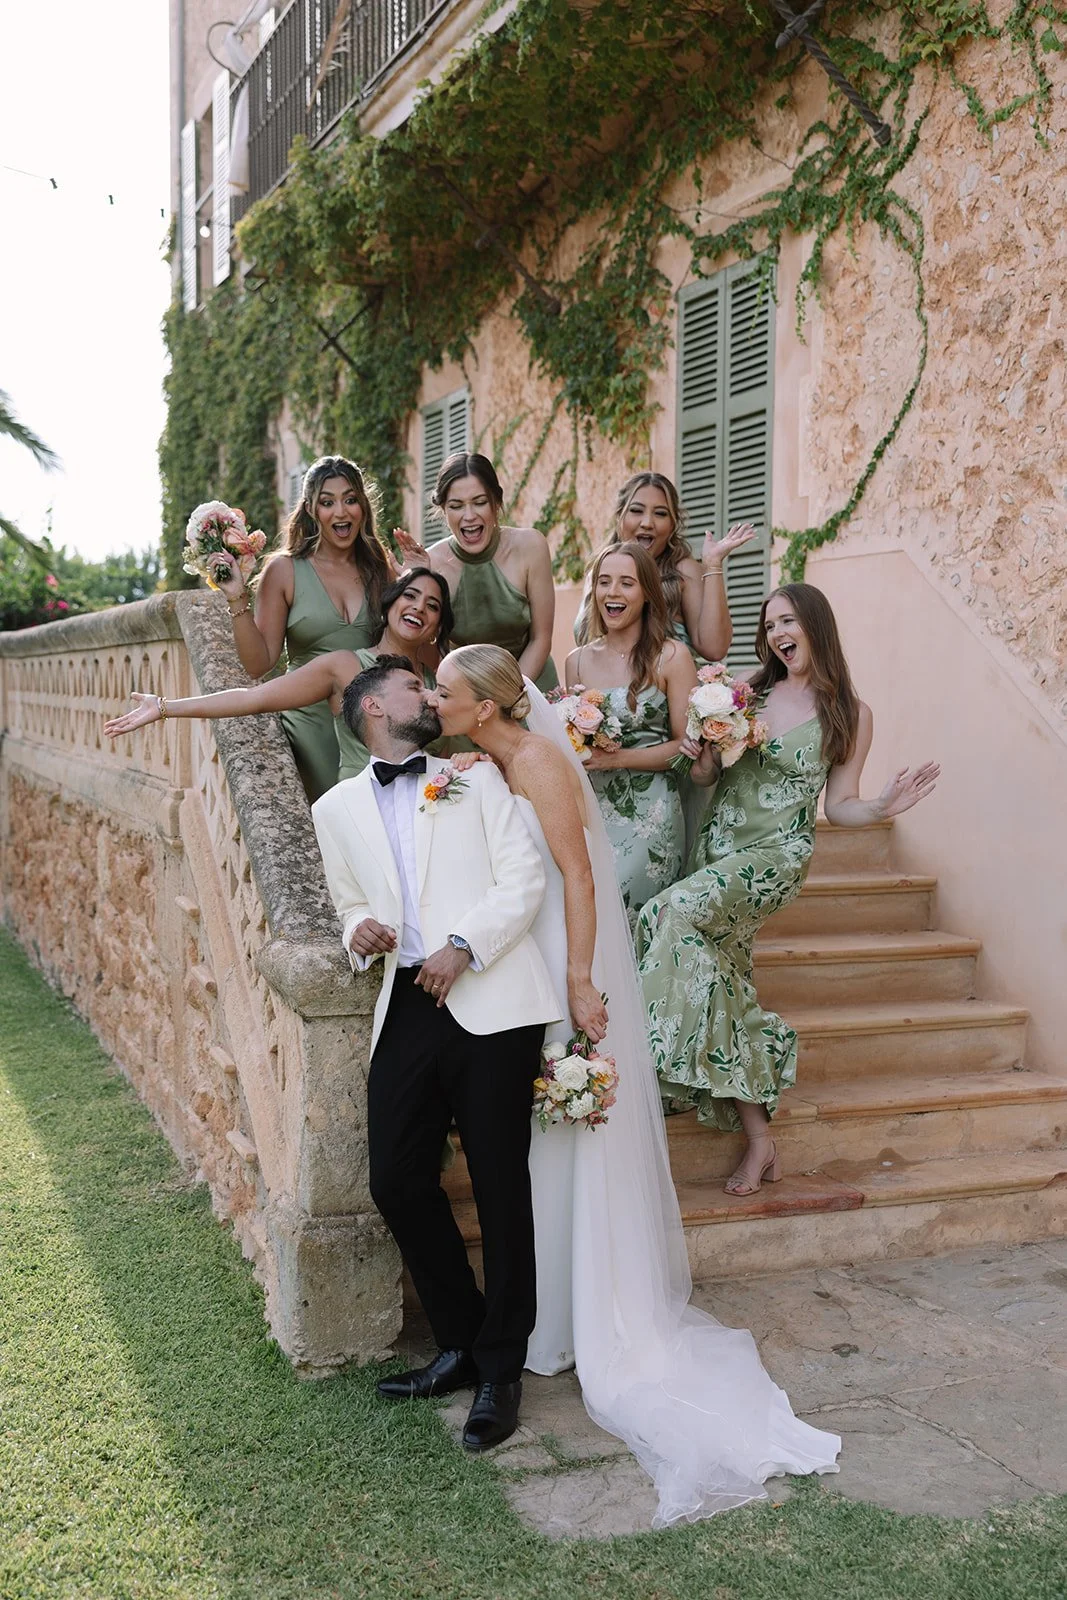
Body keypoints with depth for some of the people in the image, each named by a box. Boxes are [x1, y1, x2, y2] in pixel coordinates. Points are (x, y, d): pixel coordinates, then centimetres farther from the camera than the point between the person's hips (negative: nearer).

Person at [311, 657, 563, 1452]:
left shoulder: (476, 777, 11)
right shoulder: (338, 809, 16)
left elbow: (524, 876, 1)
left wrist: (464, 946, -13)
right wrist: (362, 931, -2)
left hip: (490, 1002, -3)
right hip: (407, 1008, 3)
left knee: (500, 1187, 1)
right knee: (398, 1184, 2)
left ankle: (501, 1368, 16)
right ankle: (461, 1344, 23)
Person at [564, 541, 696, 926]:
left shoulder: (671, 657, -1)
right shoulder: (578, 661, 11)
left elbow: (686, 746, -4)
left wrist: (617, 758, -12)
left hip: (650, 812, -4)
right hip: (592, 807, 4)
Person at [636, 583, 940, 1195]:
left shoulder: (851, 714, 2)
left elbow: (840, 806, 2)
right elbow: (705, 776, 15)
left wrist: (883, 807, -17)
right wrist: (702, 756, -7)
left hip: (777, 855, -4)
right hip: (716, 845, 4)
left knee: (675, 913, -30)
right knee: (728, 988, -4)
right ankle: (759, 1136, 5)